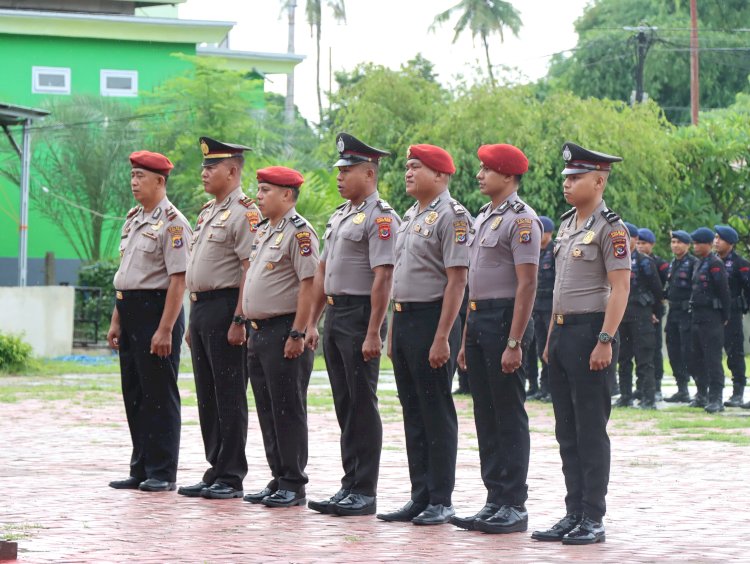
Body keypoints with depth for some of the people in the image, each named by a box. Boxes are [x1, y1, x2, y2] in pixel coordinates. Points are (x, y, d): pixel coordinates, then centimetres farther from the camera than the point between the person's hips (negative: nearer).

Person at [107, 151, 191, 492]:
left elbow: (179, 280, -17)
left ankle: (162, 473, 3)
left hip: (157, 308, -9)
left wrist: (165, 329, -20)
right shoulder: (133, 219, 15)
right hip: (130, 312, 9)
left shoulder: (172, 223, -12)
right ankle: (140, 470, 18)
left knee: (159, 395, -3)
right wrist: (116, 320, 17)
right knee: (134, 394, 11)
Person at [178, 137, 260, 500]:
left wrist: (239, 320, -22)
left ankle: (231, 478, 0)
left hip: (225, 310, -9)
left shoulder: (244, 213, -11)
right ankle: (215, 472, 18)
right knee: (207, 397, 12)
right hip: (201, 307, 9)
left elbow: (251, 271, -17)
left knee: (229, 397, -4)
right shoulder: (208, 211, 18)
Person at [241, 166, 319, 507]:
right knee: (267, 411, 11)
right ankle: (278, 480, 17)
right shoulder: (262, 232, 17)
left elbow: (309, 285, -18)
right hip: (259, 331, 9)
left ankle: (293, 486, 0)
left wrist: (297, 334, -21)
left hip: (284, 332, -9)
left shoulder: (299, 232, -12)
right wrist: (251, 327, 19)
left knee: (288, 411, -5)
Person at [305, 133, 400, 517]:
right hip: (334, 315, 9)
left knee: (362, 406, -4)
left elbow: (383, 278, -19)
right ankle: (350, 486, 17)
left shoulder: (380, 218, -12)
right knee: (344, 406, 11)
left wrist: (373, 333, -23)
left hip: (360, 316, -9)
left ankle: (365, 492, 0)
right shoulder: (339, 216, 16)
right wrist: (312, 322, 18)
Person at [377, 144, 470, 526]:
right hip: (404, 319, 9)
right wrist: (393, 330, 17)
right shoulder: (410, 217, 16)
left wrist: (442, 338, -21)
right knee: (413, 413, 11)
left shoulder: (451, 216, -12)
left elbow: (457, 280, -17)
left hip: (432, 319, -9)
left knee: (437, 413, -3)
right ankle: (420, 497, 17)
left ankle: (441, 501, 3)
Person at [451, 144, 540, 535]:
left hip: (504, 320, -9)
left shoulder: (520, 219, -12)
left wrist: (514, 343, -21)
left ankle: (514, 506, 0)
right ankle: (495, 501, 15)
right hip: (478, 321, 9)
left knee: (509, 415, -4)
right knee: (485, 415, 10)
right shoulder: (482, 218, 17)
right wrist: (466, 339, 19)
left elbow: (527, 285, -17)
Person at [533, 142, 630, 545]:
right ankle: (574, 514, 15)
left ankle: (594, 520, 0)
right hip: (562, 331, 9)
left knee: (591, 431, -5)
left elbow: (620, 288, -15)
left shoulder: (609, 228, -10)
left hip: (589, 332, -9)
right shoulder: (567, 224, 15)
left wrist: (605, 341, -21)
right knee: (567, 432, 10)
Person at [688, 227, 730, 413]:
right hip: (697, 317, 9)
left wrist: (724, 317, -11)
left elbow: (724, 291, -13)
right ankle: (702, 394, 23)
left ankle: (716, 398, -9)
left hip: (711, 318, -9)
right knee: (697, 358, 13)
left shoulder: (715, 264, -11)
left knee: (712, 358, -9)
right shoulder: (699, 264, 16)